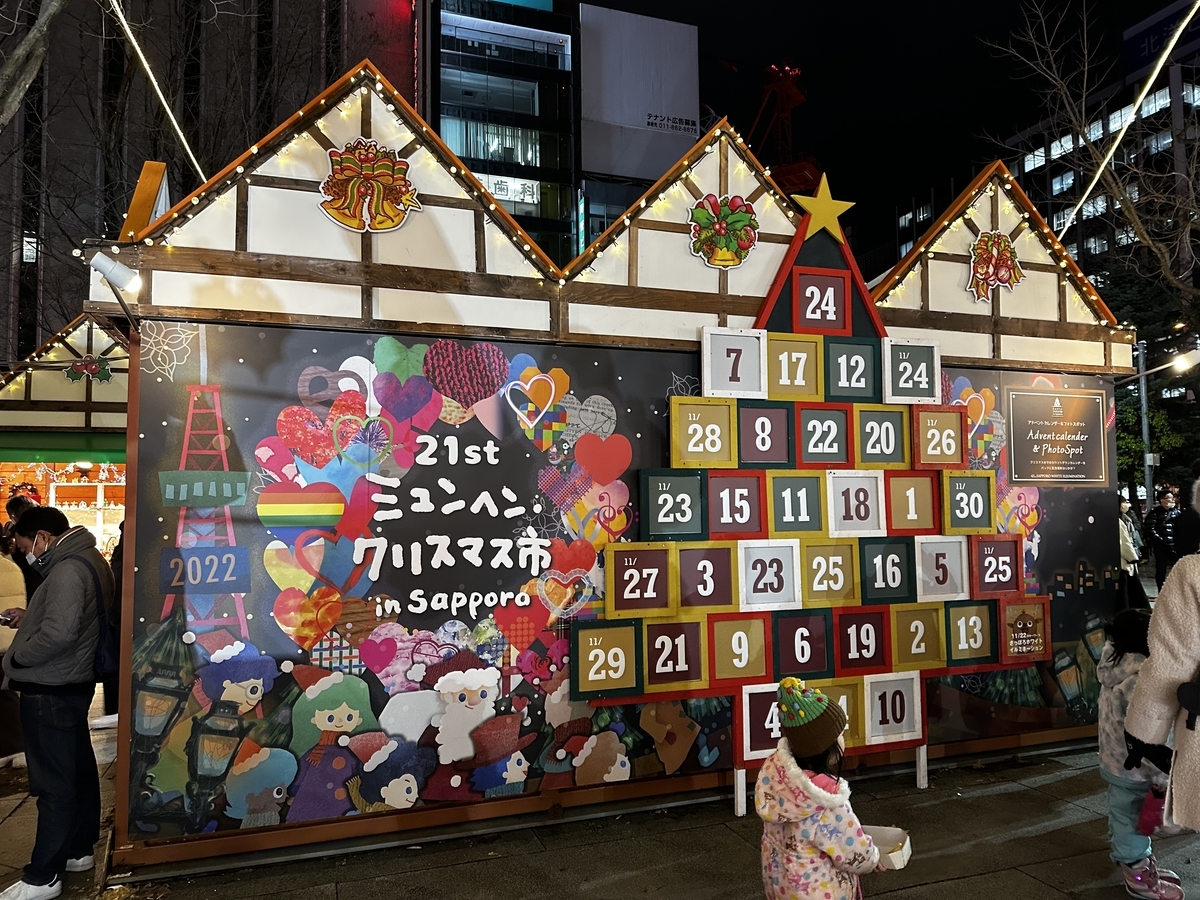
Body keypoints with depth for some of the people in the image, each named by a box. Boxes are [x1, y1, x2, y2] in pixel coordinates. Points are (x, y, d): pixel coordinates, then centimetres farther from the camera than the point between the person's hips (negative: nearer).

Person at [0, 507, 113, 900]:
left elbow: (59, 633, -30)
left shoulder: (68, 570, -21)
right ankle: (79, 850, 30)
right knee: (79, 771, 17)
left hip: (50, 692, -10)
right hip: (72, 685, 10)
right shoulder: (88, 560, 11)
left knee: (53, 783, -1)